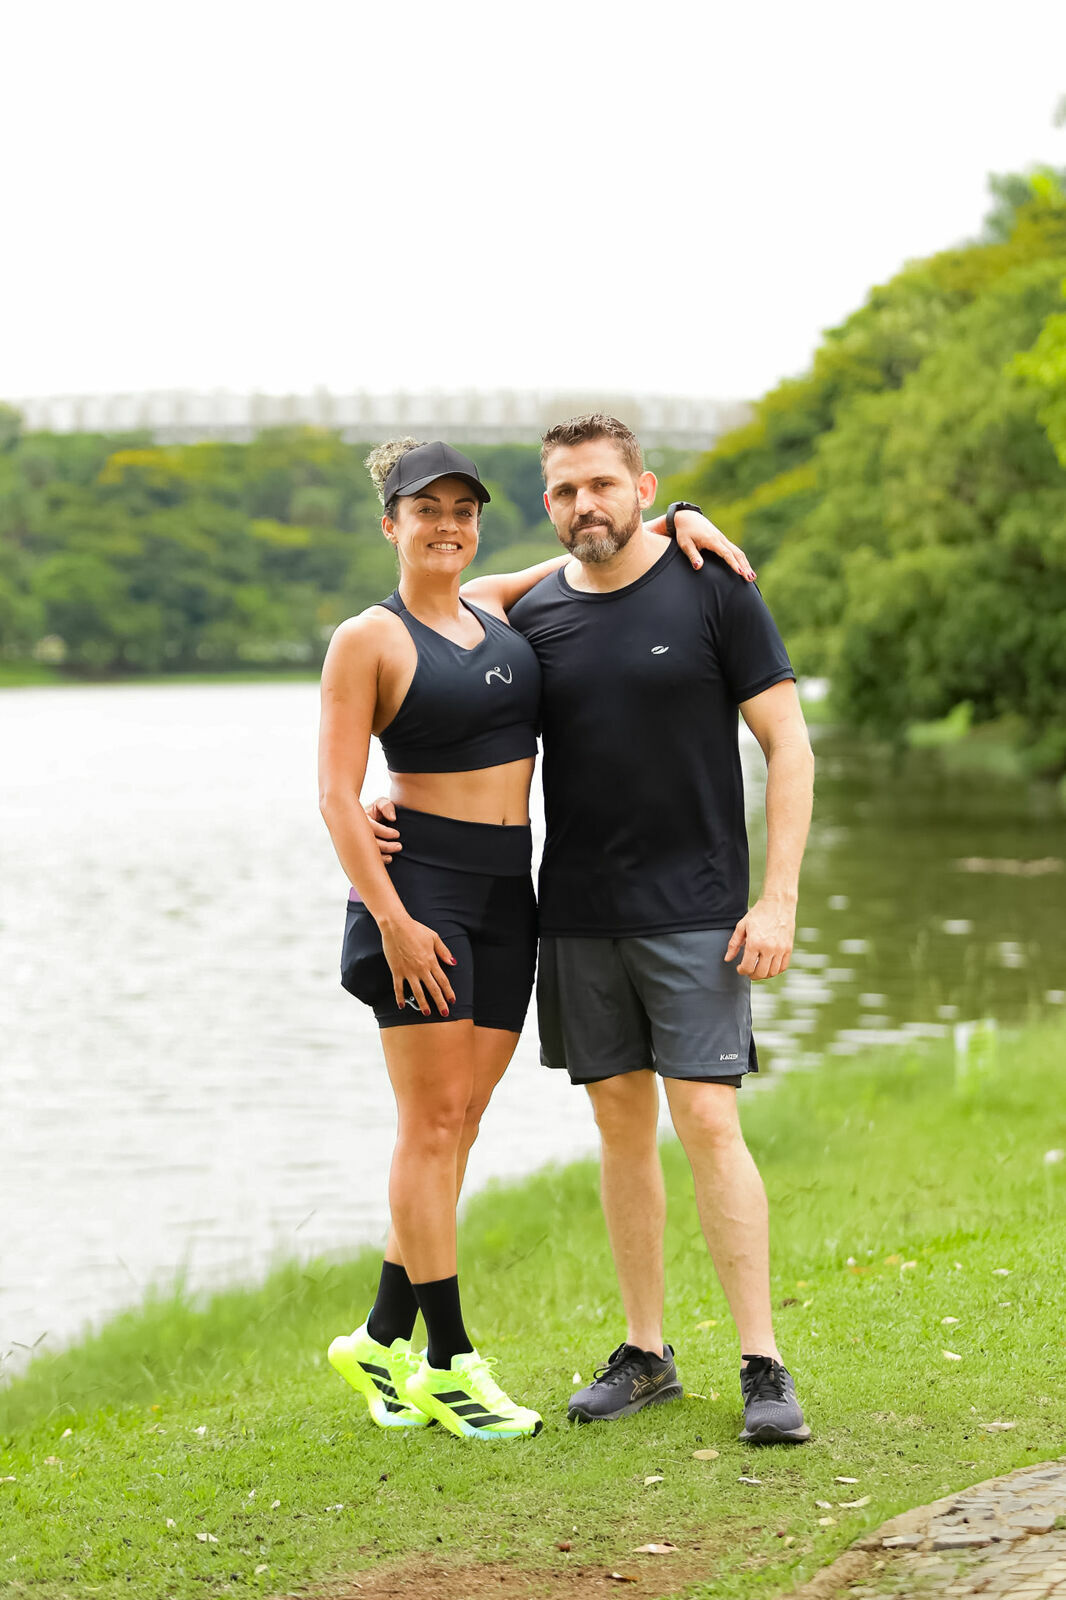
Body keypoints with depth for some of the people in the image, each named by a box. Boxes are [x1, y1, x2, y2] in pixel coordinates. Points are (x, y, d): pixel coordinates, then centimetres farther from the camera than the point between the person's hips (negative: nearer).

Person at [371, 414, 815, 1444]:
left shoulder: (712, 589, -4)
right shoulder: (532, 617, 6)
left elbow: (788, 746, -4)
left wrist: (777, 900, -11)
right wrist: (391, 804, -1)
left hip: (694, 914, -4)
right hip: (577, 917, 4)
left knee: (705, 1123, -10)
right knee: (621, 1123, 9)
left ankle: (763, 1367, -4)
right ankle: (645, 1355, 19)